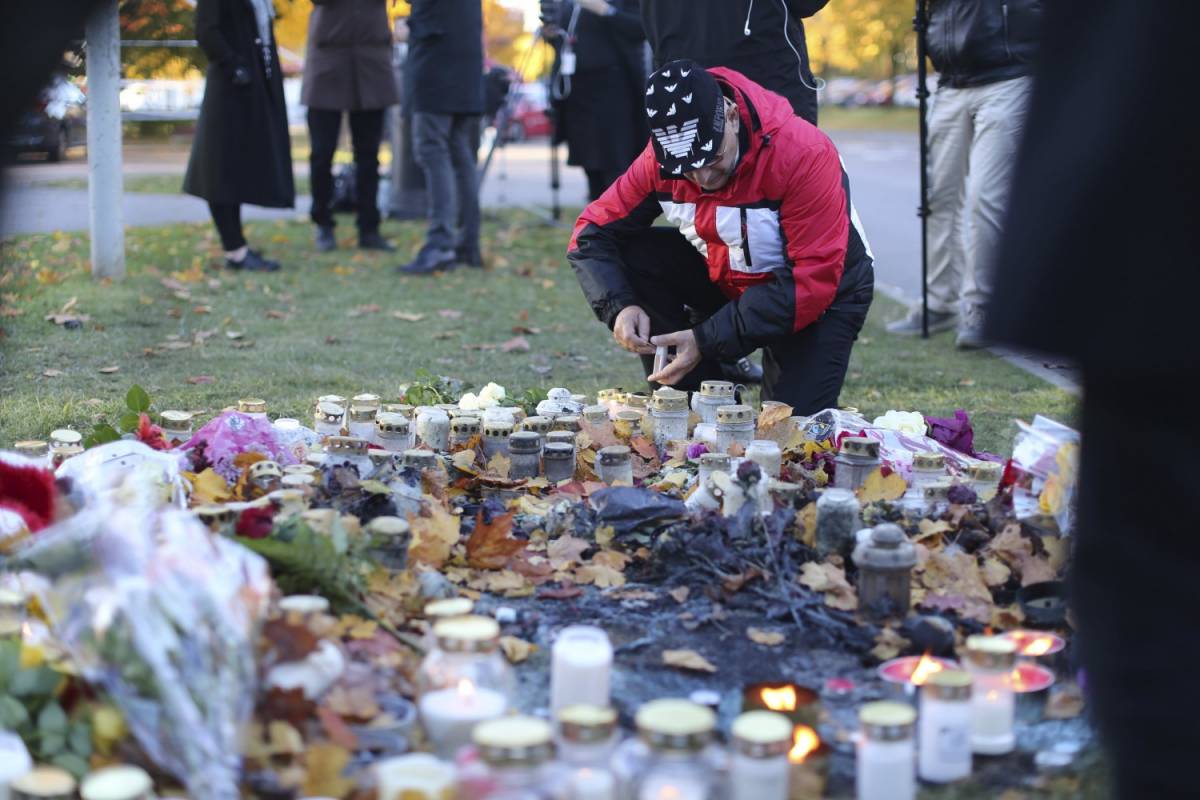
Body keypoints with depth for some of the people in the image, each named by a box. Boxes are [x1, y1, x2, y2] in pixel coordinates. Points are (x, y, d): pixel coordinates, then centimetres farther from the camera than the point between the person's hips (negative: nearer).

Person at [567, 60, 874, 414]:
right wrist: (619, 306, -32)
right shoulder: (660, 159, -18)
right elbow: (592, 232, -11)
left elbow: (814, 283, -32)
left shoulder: (804, 155, -32)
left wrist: (707, 340, -36)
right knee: (629, 257, -19)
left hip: (822, 295, -5)